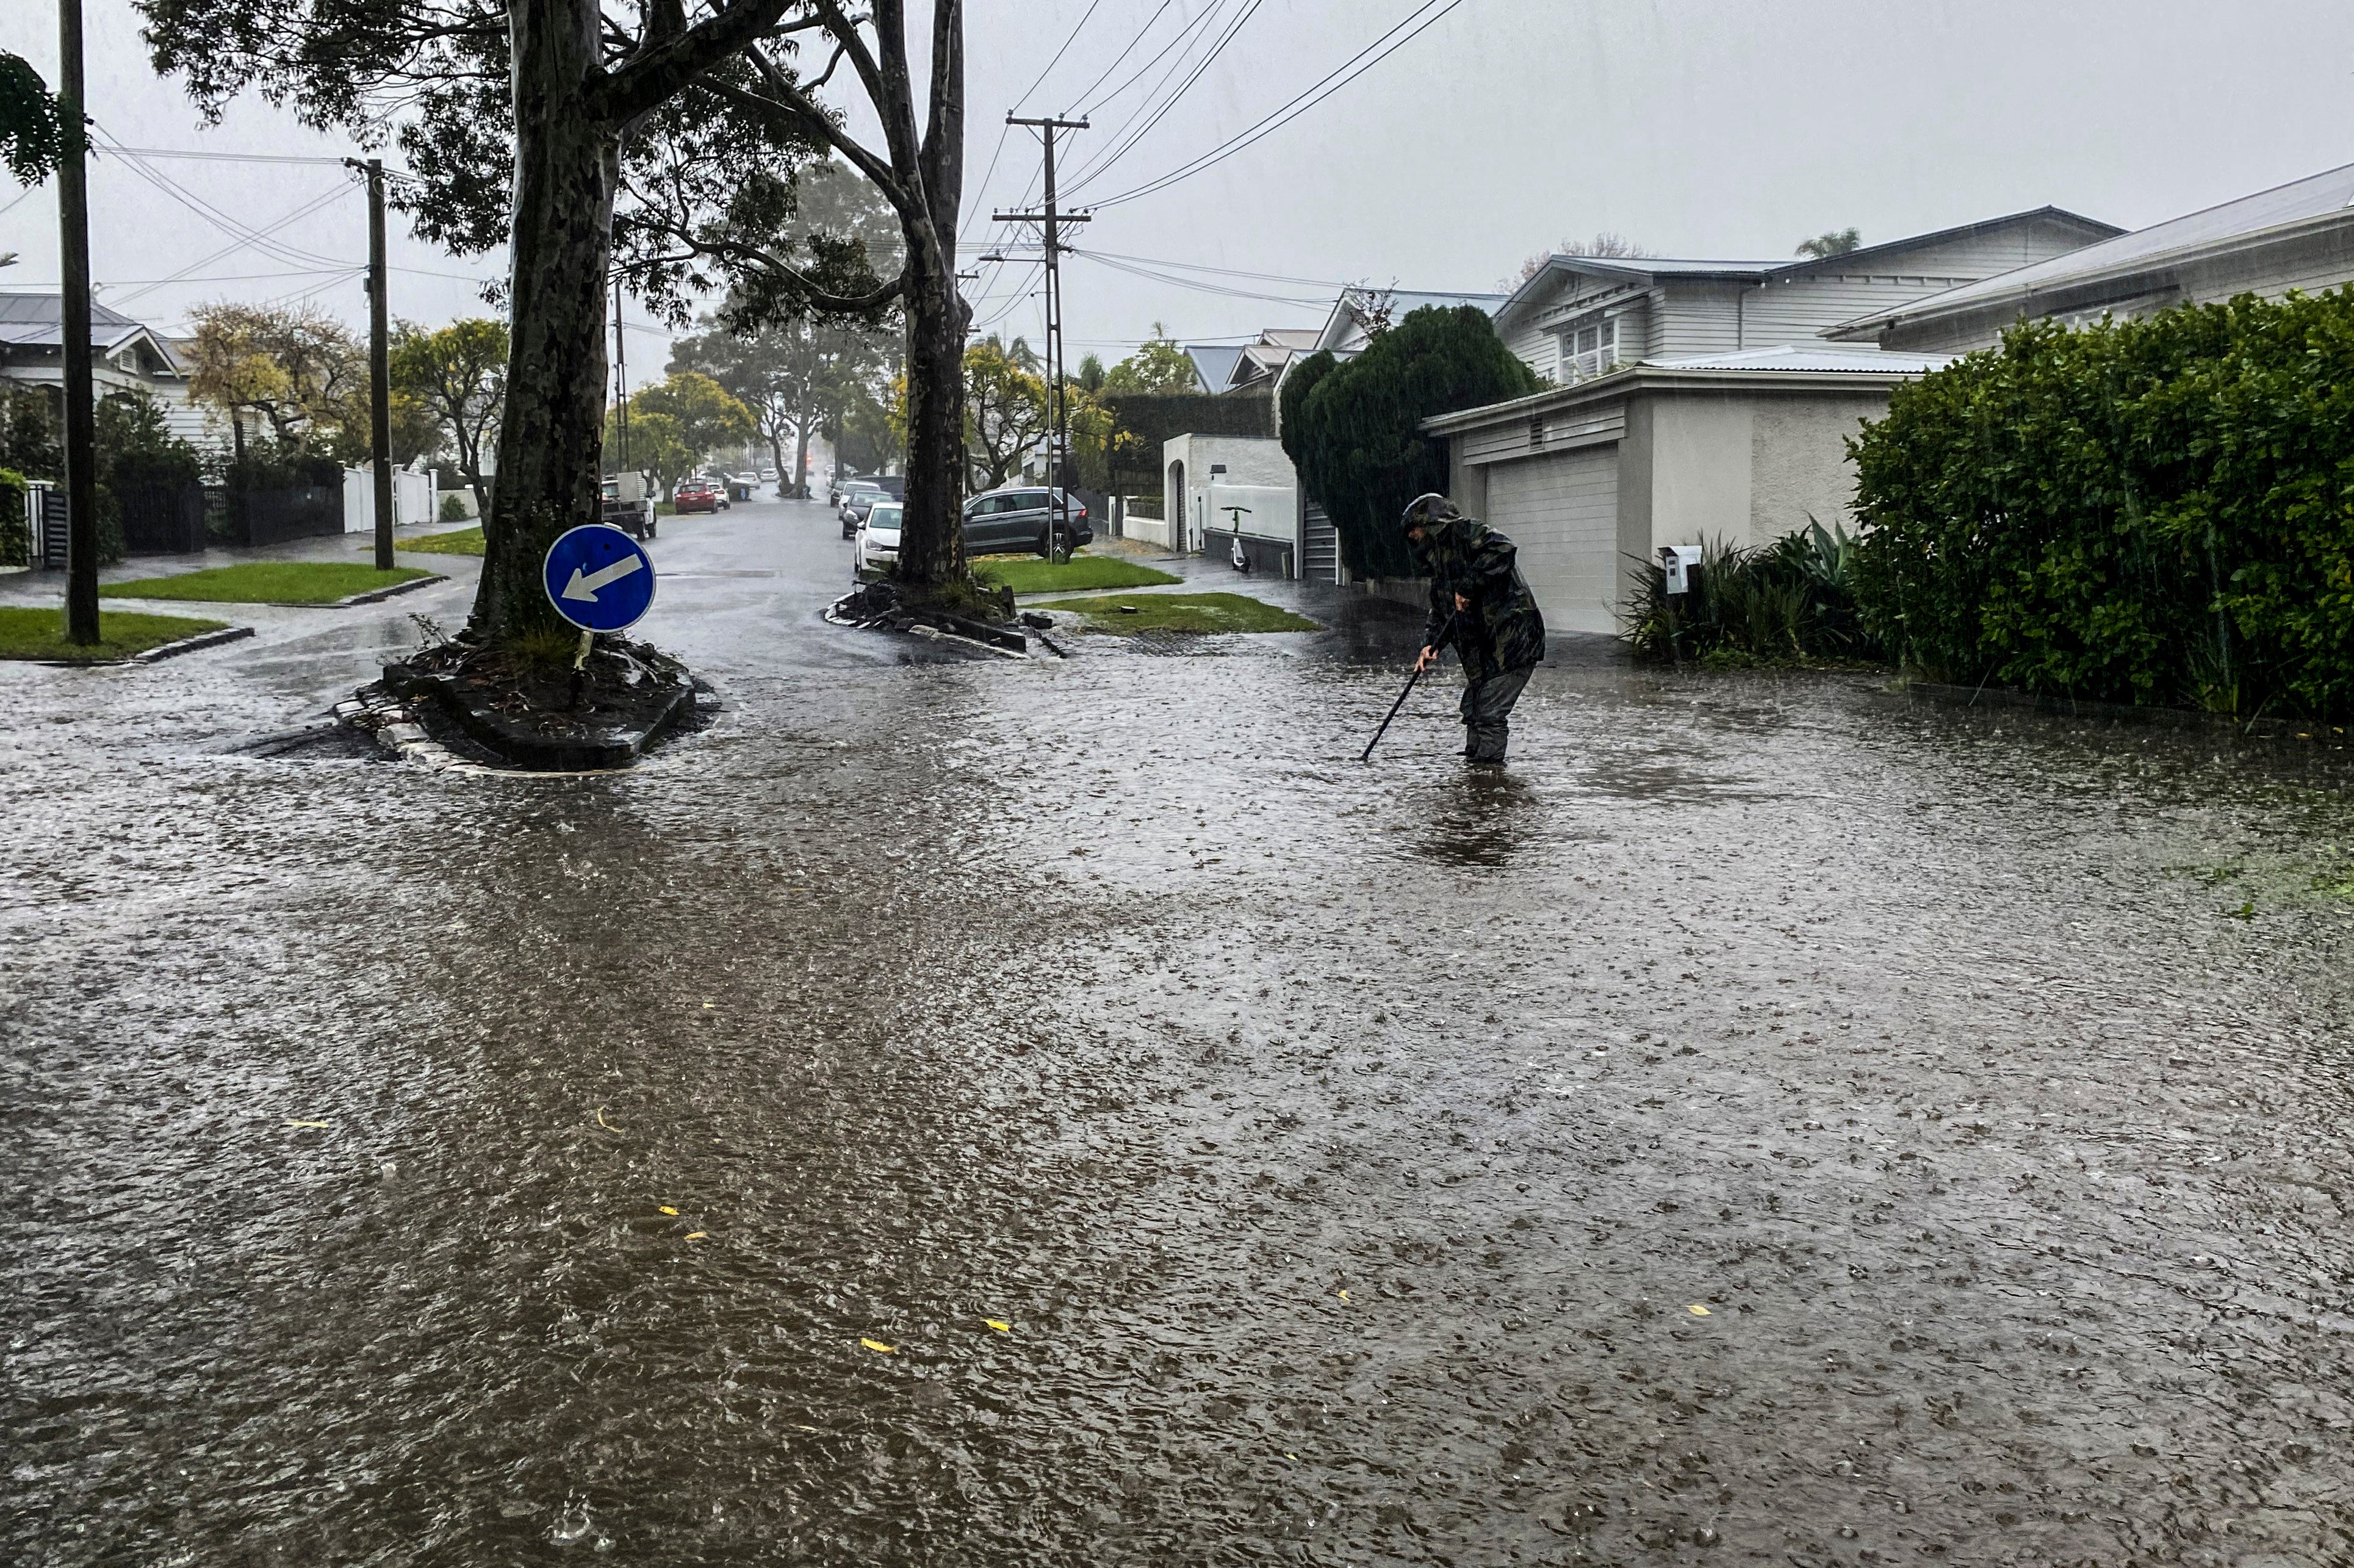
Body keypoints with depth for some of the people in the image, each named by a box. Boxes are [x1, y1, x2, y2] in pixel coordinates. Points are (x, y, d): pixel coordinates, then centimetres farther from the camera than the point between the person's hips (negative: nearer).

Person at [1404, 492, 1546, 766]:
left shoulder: (1465, 531, -6)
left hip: (1511, 638, -10)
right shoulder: (1439, 560, 23)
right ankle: (1473, 763, 22)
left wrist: (1468, 587, -22)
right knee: (1473, 710, 14)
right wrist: (1432, 644, 2)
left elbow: (1502, 550, -25)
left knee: (1490, 713, -11)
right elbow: (1441, 612, 20)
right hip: (1484, 649, 10)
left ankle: (1488, 764, -7)